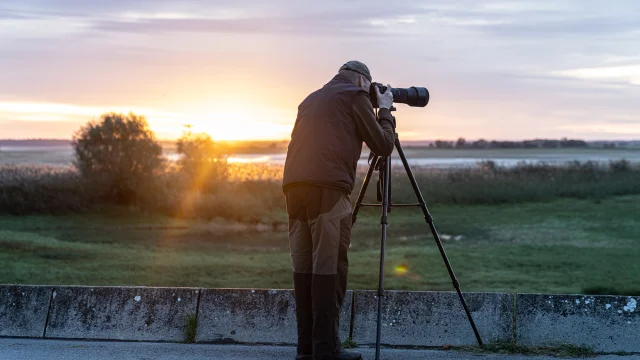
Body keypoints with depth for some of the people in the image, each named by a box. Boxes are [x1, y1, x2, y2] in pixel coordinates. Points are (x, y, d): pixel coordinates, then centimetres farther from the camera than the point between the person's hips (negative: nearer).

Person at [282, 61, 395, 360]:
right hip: (327, 188, -7)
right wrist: (385, 111, 23)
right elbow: (382, 145, 6)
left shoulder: (310, 100, 28)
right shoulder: (355, 96, 9)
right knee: (329, 268, -6)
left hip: (294, 186, 7)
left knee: (304, 266, 8)